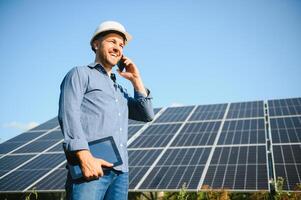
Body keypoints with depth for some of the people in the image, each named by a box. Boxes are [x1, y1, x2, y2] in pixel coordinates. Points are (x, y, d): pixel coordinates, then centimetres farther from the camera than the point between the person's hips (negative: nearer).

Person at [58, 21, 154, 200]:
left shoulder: (120, 90, 29)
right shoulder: (80, 74, 10)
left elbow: (147, 115, 22)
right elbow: (68, 114, -6)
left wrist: (136, 80, 18)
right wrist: (85, 156, -20)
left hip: (121, 172, 6)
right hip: (91, 167, -6)